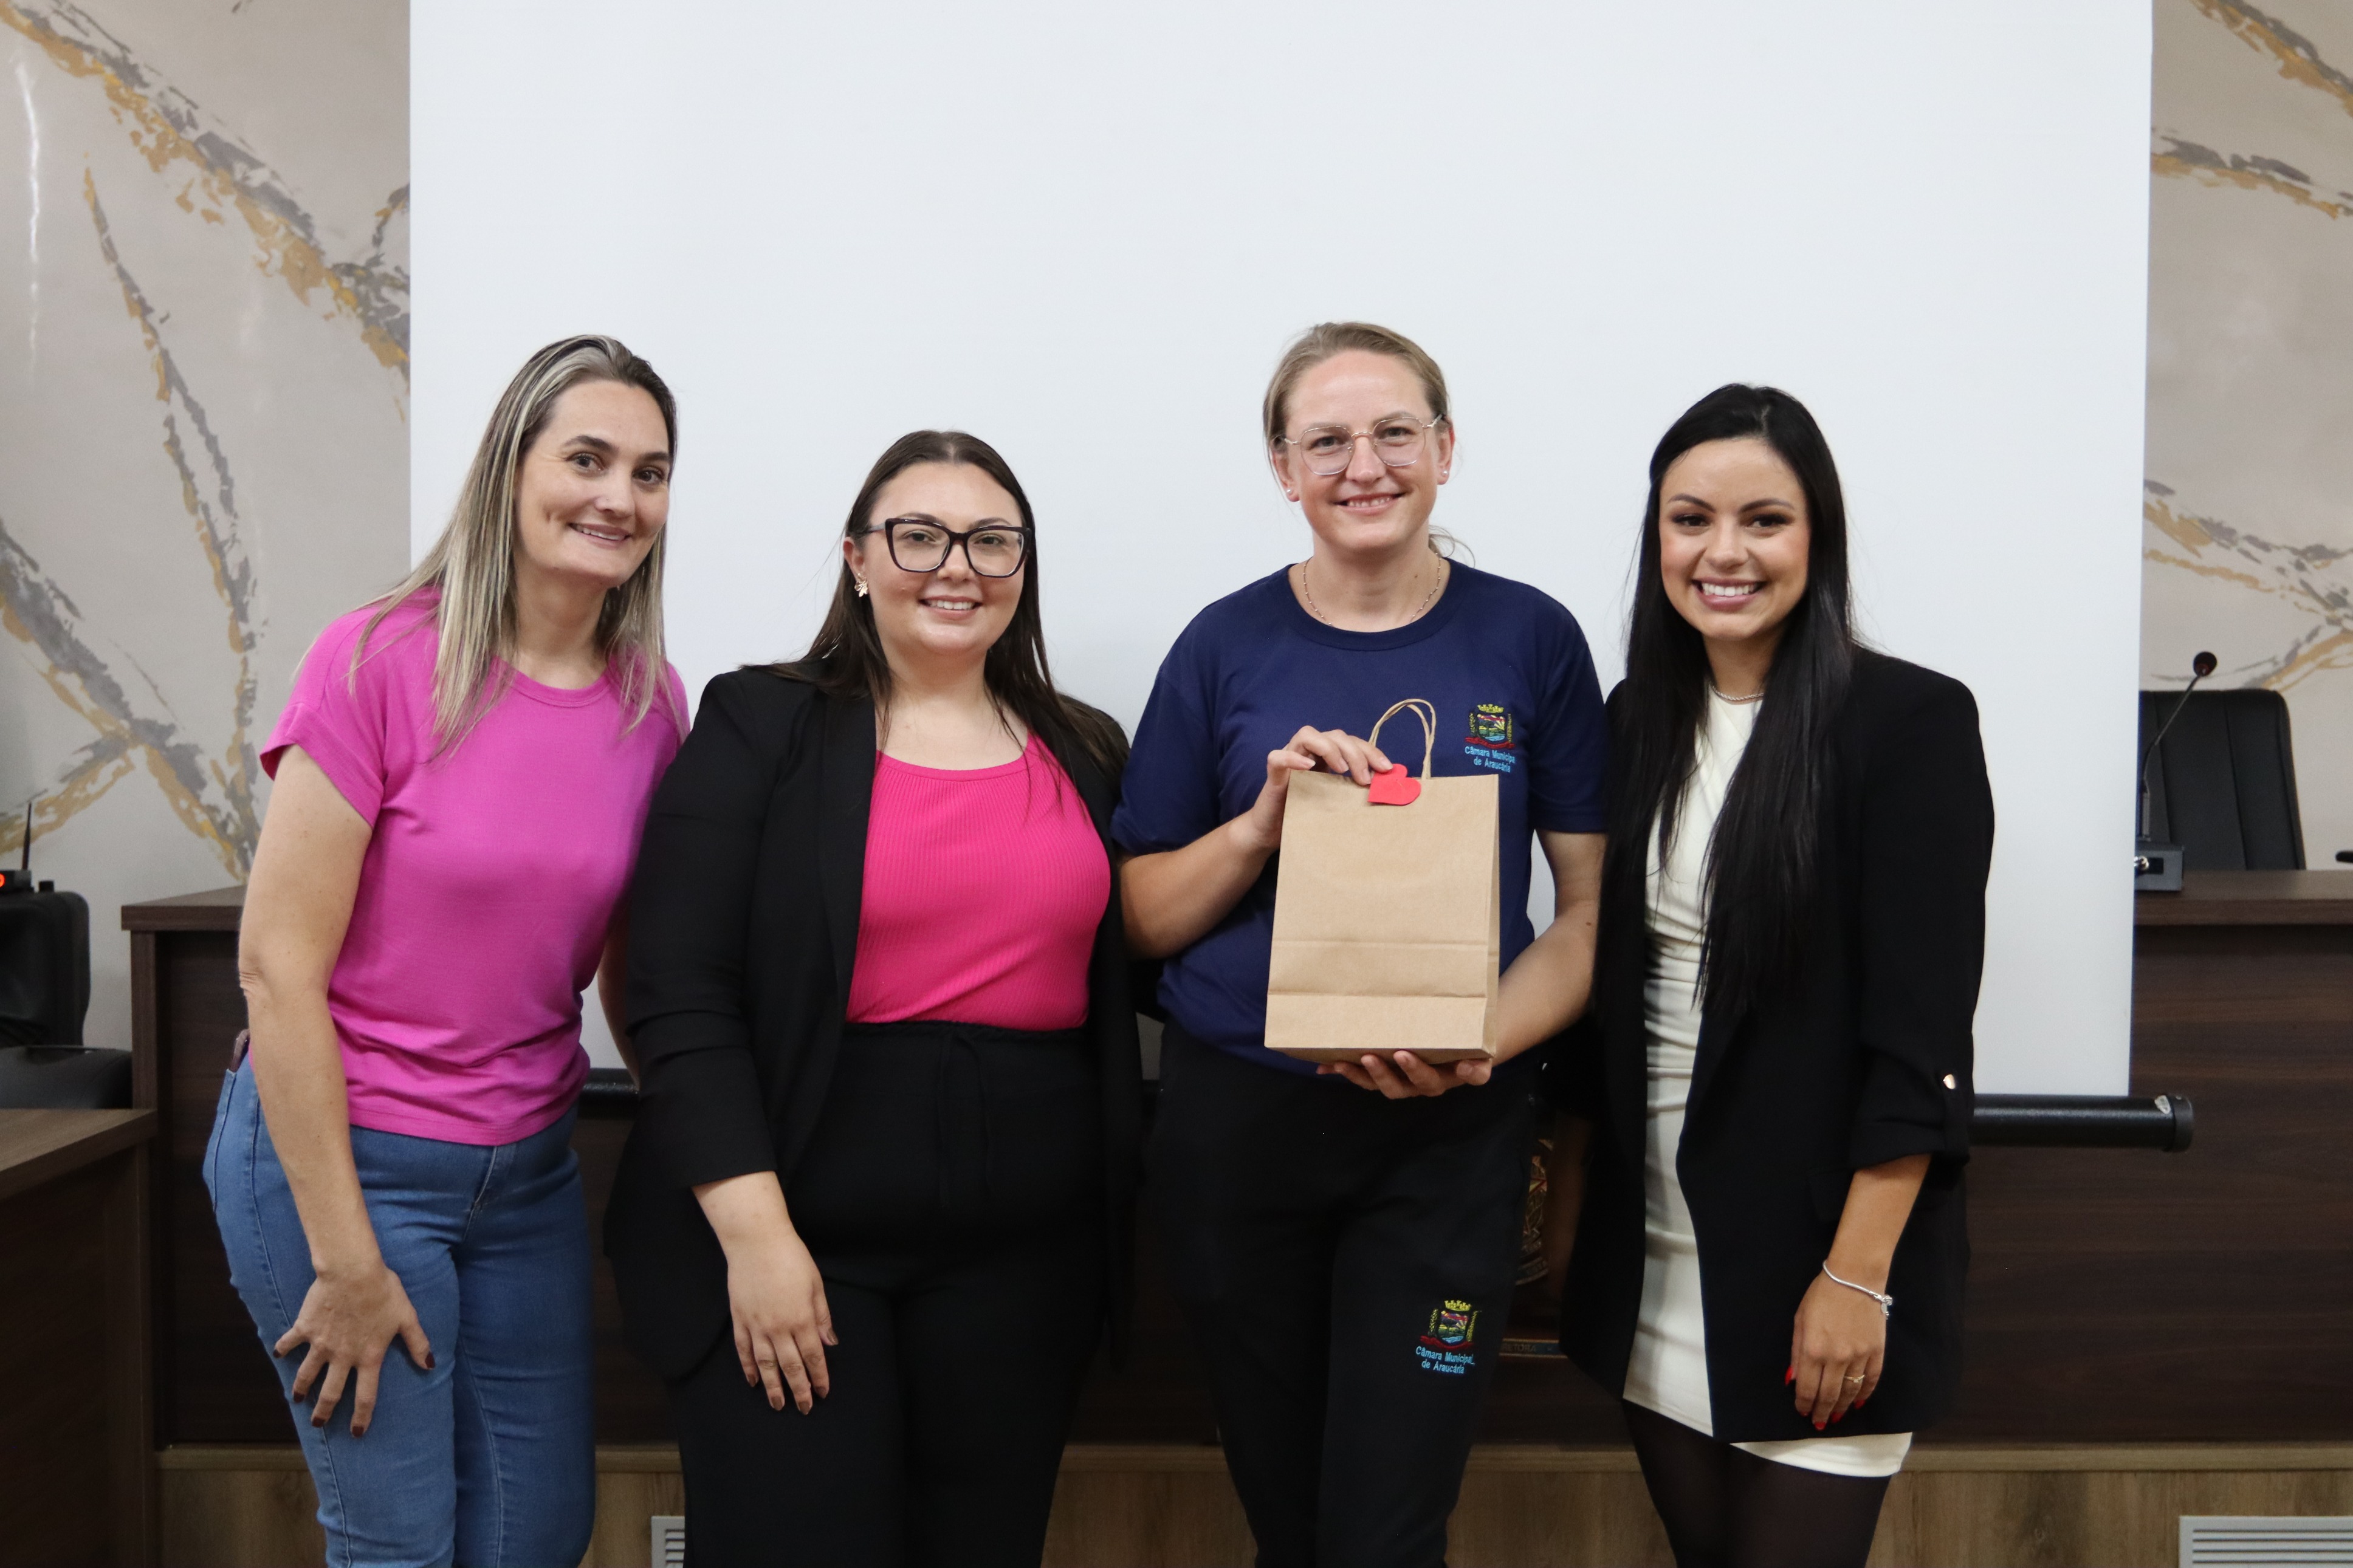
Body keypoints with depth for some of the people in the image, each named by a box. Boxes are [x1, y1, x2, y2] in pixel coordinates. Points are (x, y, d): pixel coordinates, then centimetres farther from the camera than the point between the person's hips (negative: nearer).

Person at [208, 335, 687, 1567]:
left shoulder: (652, 704, 0)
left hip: (529, 1168, 5)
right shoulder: (383, 661, -15)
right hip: (337, 1149, -5)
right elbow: (277, 964, -15)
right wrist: (346, 1259, -14)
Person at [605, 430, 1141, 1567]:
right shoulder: (760, 726, -1)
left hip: (1021, 1256, 4)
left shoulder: (1088, 756, 11)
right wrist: (753, 1231, -14)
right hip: (792, 1228, -3)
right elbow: (680, 997, -8)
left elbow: (1113, 996, 17)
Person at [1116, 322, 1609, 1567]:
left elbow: (1589, 905, 2)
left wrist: (1480, 1041, -16)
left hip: (1447, 1135, -1)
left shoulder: (1529, 638, 0)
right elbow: (1144, 917, 4)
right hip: (1237, 1123, 1)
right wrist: (1264, 821, -15)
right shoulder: (1228, 646, 2)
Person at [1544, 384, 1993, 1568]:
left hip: (1817, 1247, -5)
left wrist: (1858, 1277, -17)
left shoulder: (1908, 721, -10)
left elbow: (1921, 1035, -14)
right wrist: (1569, 1191, 10)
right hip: (1650, 1246, 5)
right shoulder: (1636, 720, 6)